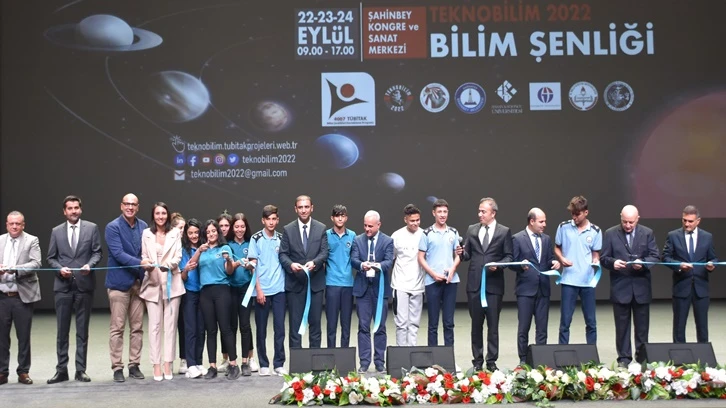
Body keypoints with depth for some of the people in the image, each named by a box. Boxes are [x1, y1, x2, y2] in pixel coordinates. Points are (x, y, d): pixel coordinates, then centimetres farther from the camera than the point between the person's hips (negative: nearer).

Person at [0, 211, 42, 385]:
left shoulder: (31, 241, 1)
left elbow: (36, 264, -10)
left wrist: (15, 270, -24)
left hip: (22, 296, -2)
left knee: (24, 336, 4)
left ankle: (23, 372, 14)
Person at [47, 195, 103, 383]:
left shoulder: (91, 228, 5)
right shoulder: (56, 231, 9)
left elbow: (97, 252, 2)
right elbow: (51, 257, 9)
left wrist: (90, 264, -16)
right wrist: (60, 268, -9)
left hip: (84, 284, -1)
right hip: (63, 285, 1)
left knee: (82, 330, 5)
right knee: (62, 330, 4)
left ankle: (81, 370, 11)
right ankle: (61, 370, 11)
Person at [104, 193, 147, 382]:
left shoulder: (143, 226, 7)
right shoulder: (112, 227, -7)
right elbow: (118, 254, -16)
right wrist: (141, 263, -27)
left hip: (139, 282, 5)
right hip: (119, 282, -4)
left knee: (137, 327, 8)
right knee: (117, 328, 0)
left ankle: (134, 365, 17)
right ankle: (117, 367, 7)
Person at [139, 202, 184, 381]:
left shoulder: (175, 233, 5)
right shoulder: (146, 233, 7)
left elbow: (178, 256, -2)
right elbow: (143, 257, 8)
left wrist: (168, 264, -22)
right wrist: (146, 264, -14)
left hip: (172, 283, 0)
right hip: (153, 284, 0)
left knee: (170, 325, 1)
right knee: (155, 325, -2)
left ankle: (168, 365, 6)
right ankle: (157, 366, 1)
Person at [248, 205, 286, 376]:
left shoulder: (281, 239, 7)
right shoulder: (256, 239, 1)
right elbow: (252, 265, -2)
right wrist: (258, 289, -8)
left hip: (279, 289, 2)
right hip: (262, 290, -2)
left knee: (280, 327, 1)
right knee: (261, 329, 5)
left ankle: (279, 364, 9)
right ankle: (263, 365, 13)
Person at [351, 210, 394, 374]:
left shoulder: (387, 241, 1)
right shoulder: (358, 240, 6)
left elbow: (389, 261, -11)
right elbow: (353, 260, -5)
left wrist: (378, 265, -33)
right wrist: (362, 265, -28)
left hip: (380, 288, -1)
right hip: (362, 287, 1)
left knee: (380, 327, 4)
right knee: (363, 326, 3)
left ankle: (380, 362, 12)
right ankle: (364, 362, 8)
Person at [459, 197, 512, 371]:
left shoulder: (504, 232, 2)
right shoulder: (471, 229, 10)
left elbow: (509, 257, 2)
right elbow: (468, 255, 11)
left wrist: (498, 265, -16)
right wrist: (461, 253, -10)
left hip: (494, 284, -2)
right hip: (474, 284, 3)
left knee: (493, 325, 2)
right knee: (476, 324, 8)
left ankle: (492, 361, 9)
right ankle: (477, 361, 15)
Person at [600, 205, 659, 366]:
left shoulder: (647, 233, 4)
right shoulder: (610, 234, 1)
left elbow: (655, 256, 2)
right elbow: (603, 258, 0)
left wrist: (643, 262, -17)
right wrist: (613, 262, -21)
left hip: (641, 287, 1)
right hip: (620, 286, -1)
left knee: (642, 325, 8)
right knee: (622, 325, 5)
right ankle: (624, 358, 13)